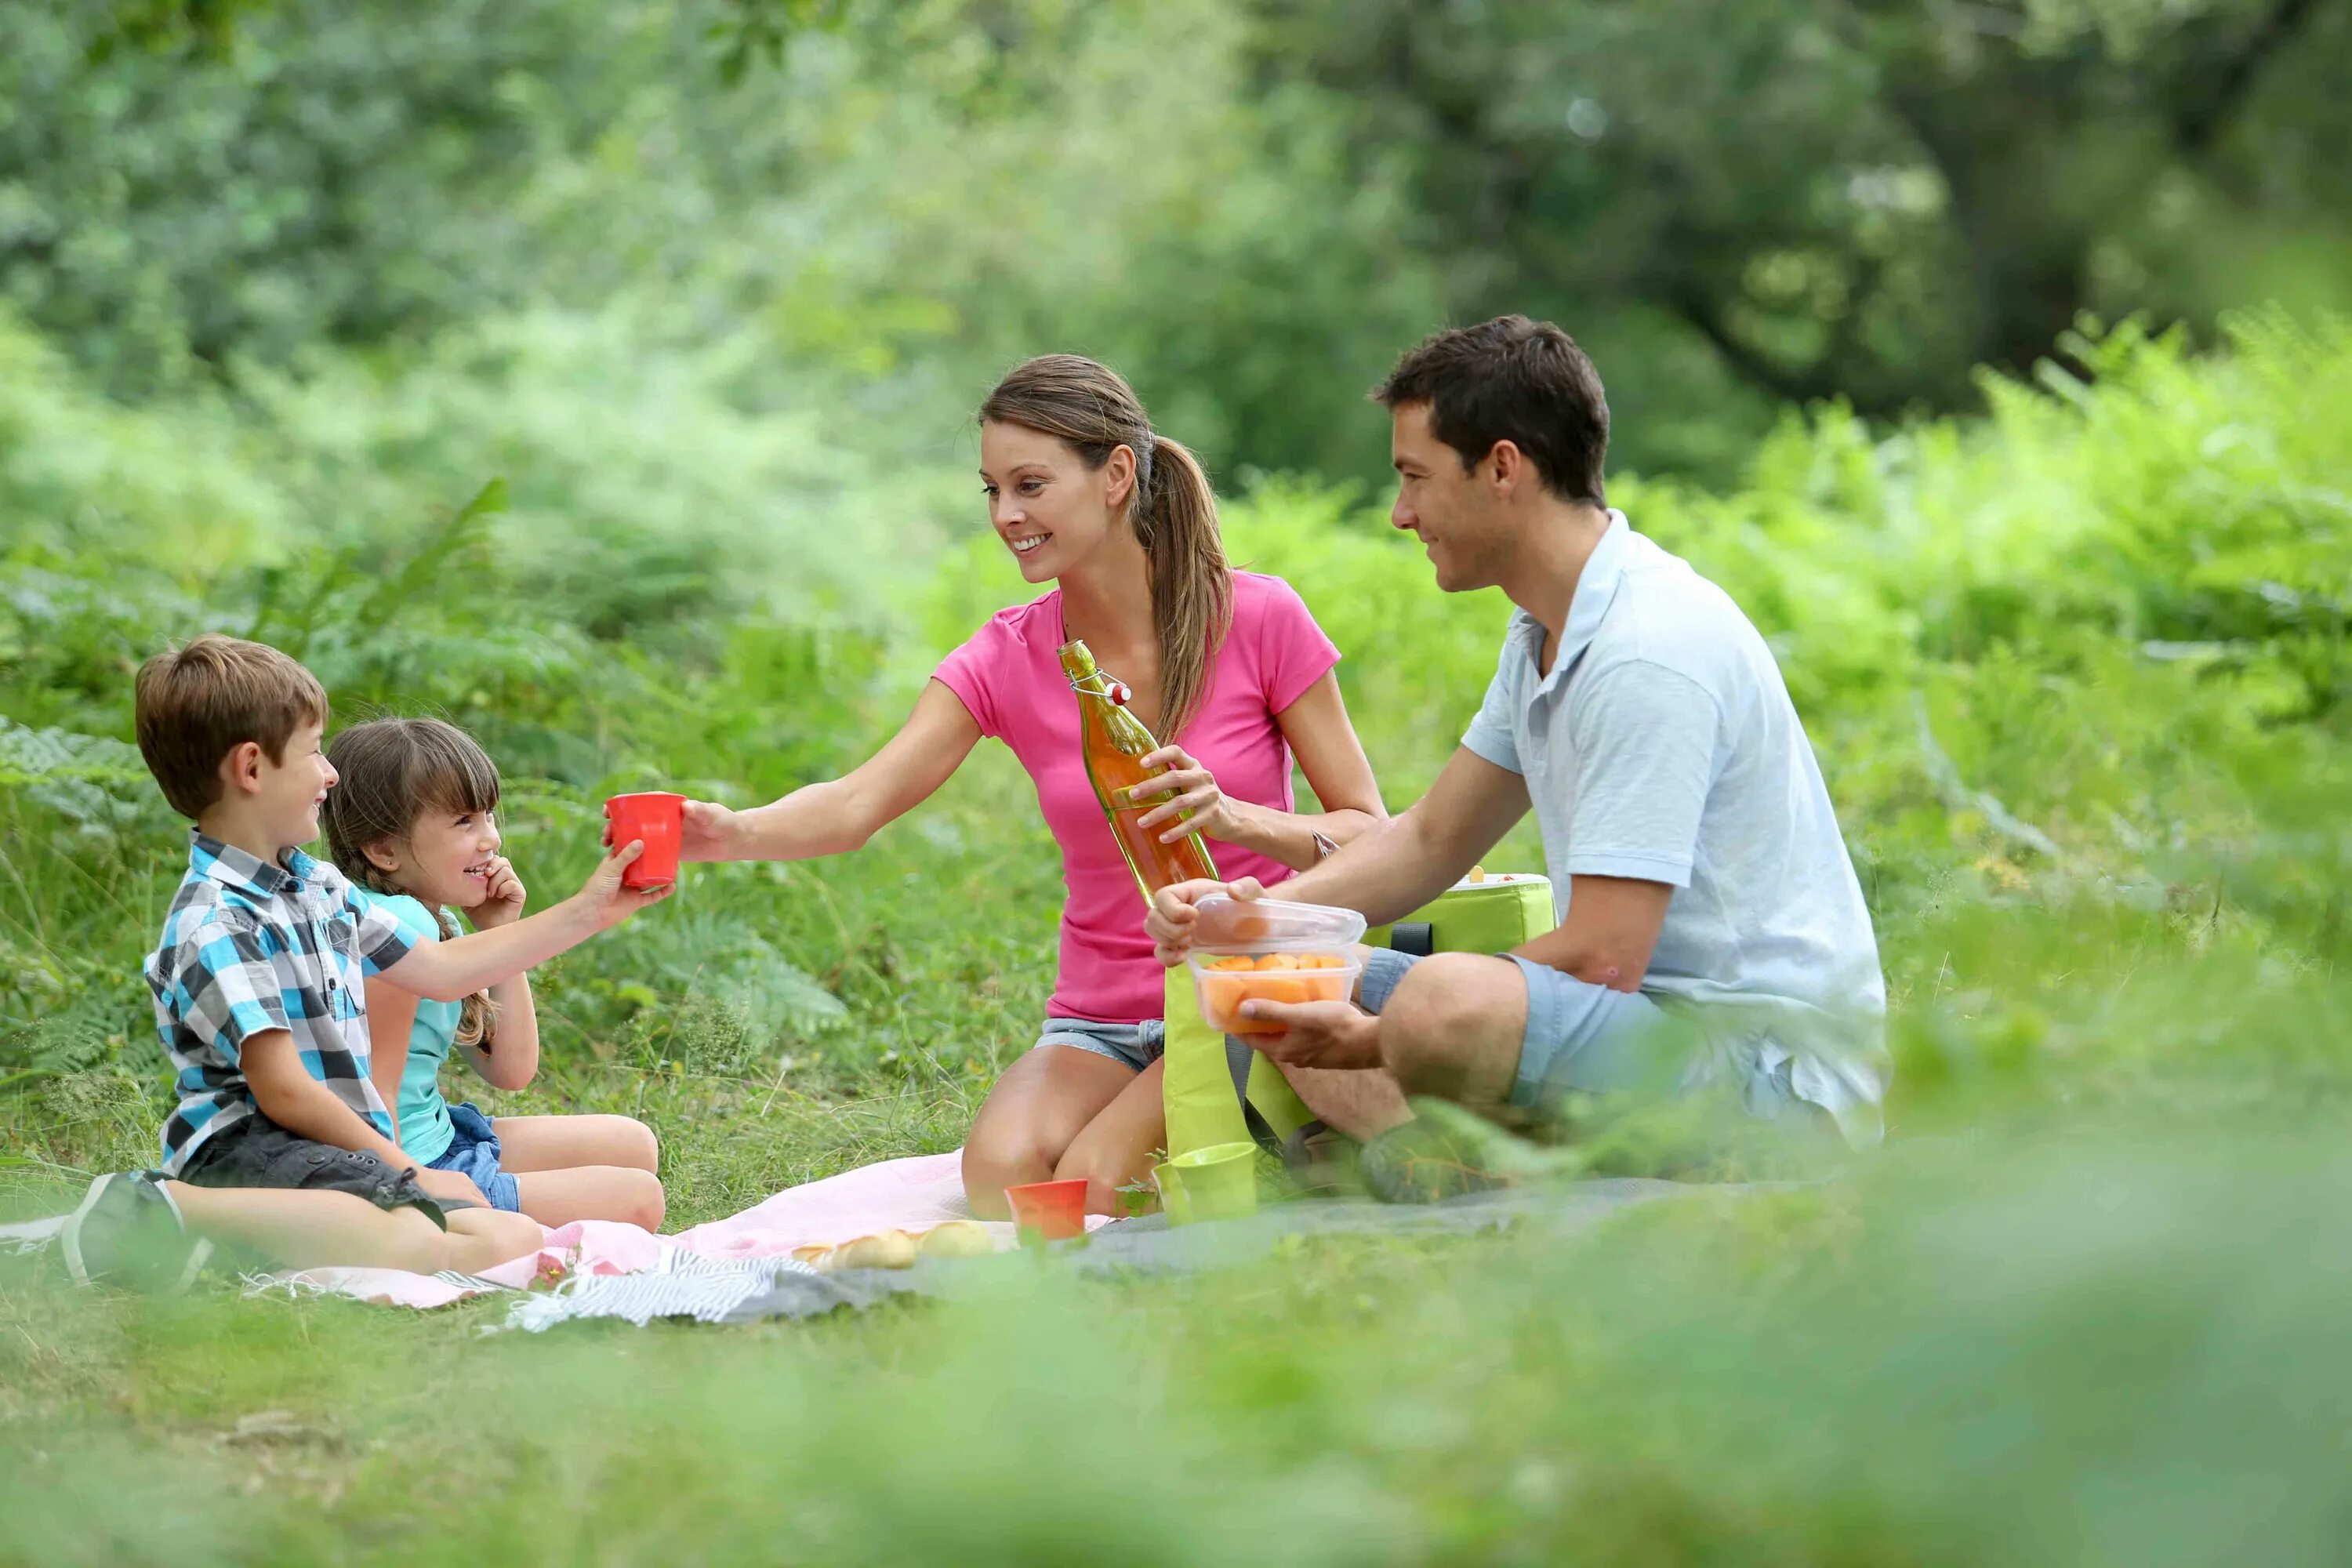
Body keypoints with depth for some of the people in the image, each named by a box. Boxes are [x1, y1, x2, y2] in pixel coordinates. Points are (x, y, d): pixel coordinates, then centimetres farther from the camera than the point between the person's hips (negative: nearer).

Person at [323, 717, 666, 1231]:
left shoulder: (437, 925, 8)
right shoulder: (401, 928, -22)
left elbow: (510, 1071, 11)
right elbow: (374, 1093, -23)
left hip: (439, 1134, 10)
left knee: (634, 1145, 21)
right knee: (638, 1198, -9)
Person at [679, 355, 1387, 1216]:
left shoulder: (1257, 619, -6)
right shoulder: (1008, 660, 0)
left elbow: (1373, 835, -5)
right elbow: (858, 803, -14)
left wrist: (1235, 818, -25)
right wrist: (737, 832, -36)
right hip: (1099, 1024, 3)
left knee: (1093, 1183, -28)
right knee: (1000, 1169, -28)